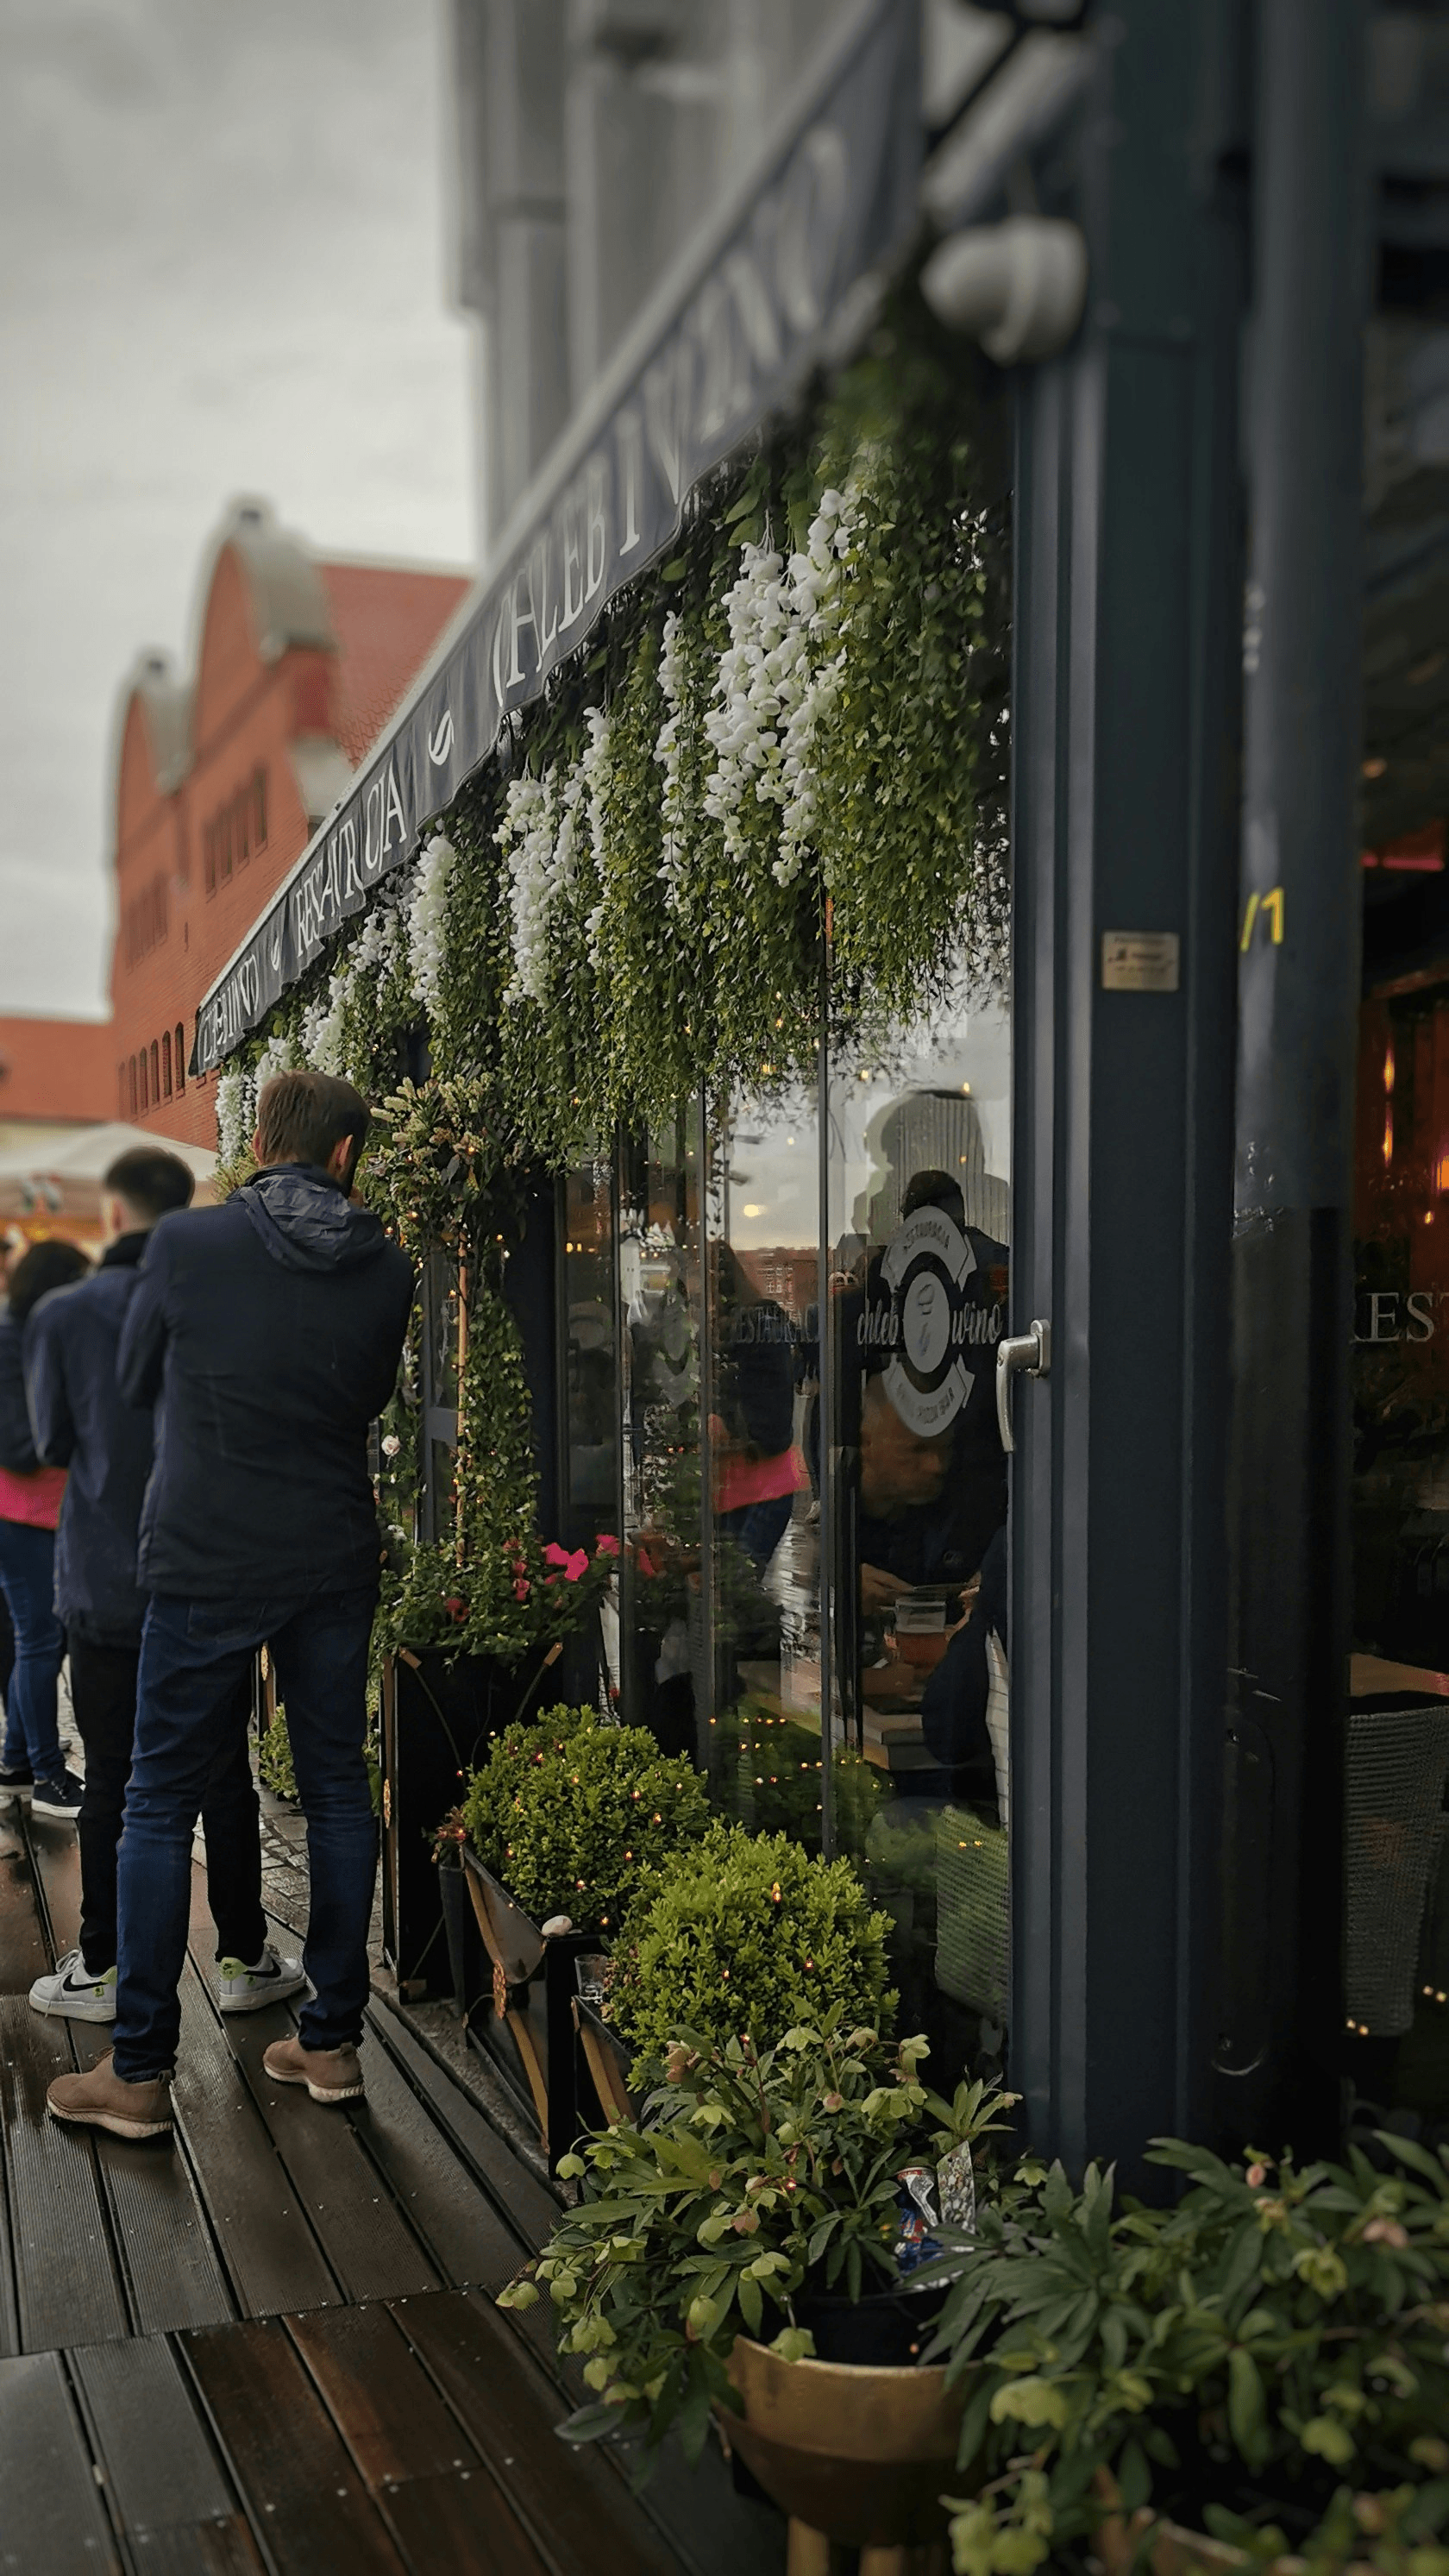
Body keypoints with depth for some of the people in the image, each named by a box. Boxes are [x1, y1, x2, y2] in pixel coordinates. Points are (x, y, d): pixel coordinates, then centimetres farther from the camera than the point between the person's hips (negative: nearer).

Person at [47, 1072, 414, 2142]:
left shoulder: (186, 1242, -10)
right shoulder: (387, 1269, -3)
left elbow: (135, 1380, 5)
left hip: (204, 1565, -3)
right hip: (335, 1565, 3)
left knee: (161, 1809, 7)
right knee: (338, 1793, 13)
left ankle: (139, 2072, 13)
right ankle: (333, 2041, 22)